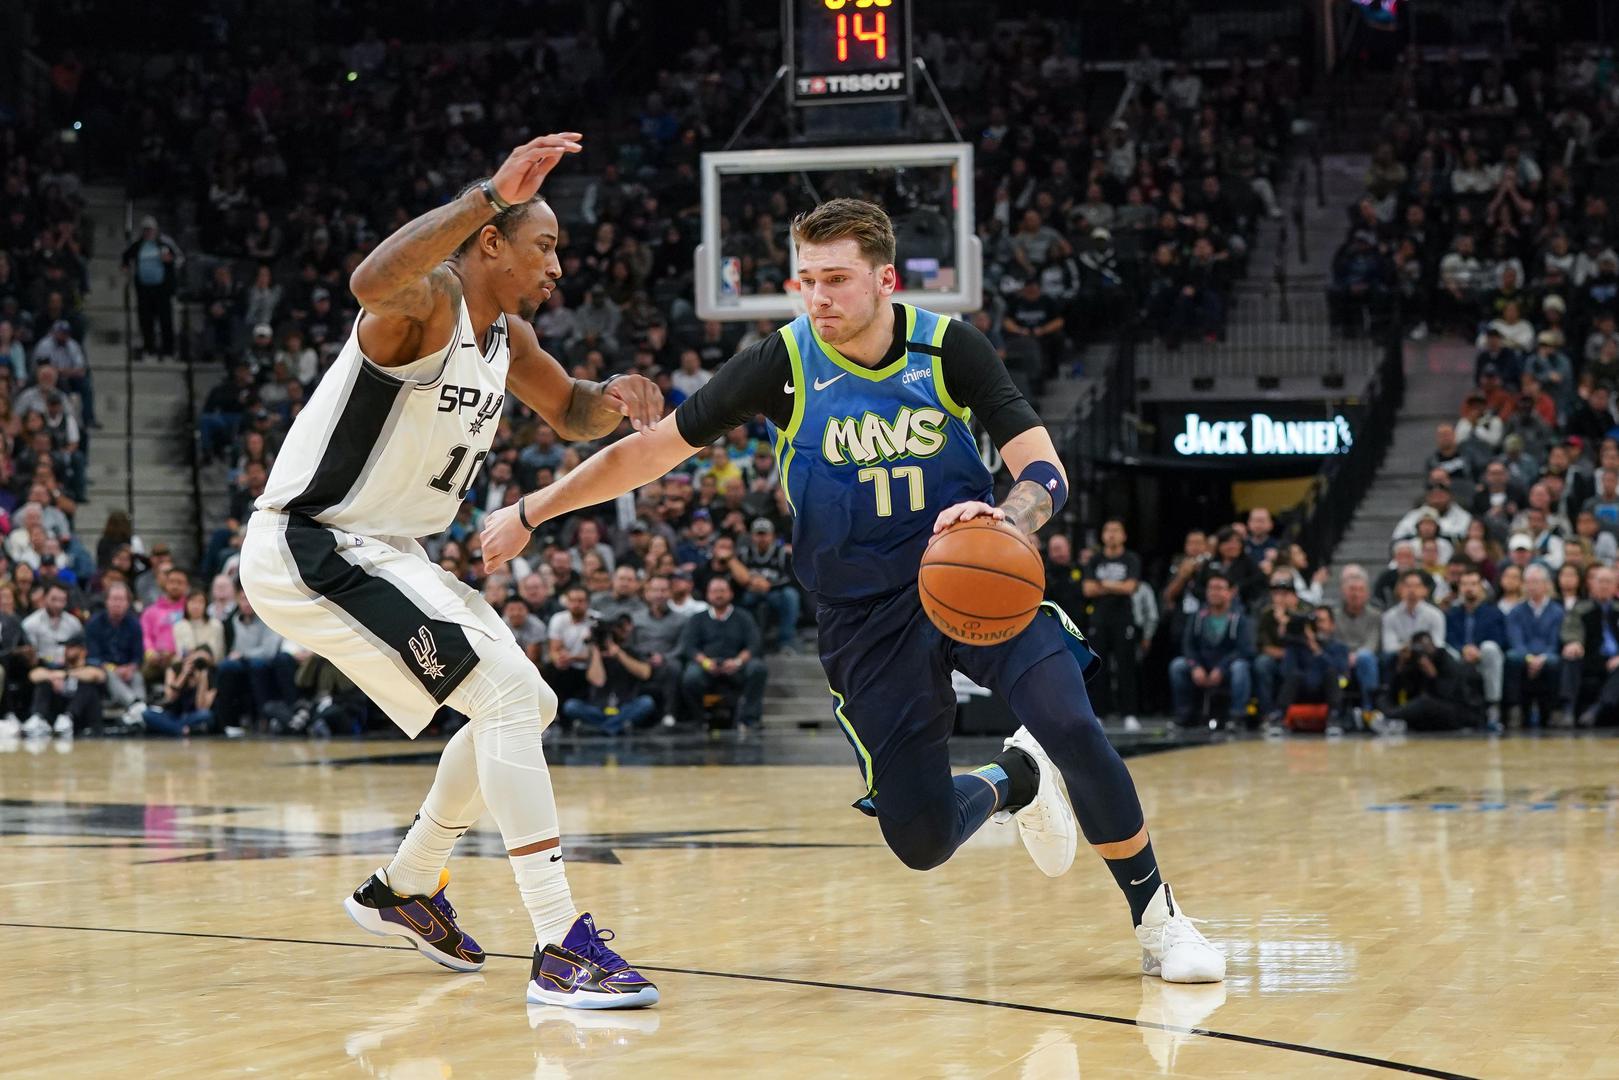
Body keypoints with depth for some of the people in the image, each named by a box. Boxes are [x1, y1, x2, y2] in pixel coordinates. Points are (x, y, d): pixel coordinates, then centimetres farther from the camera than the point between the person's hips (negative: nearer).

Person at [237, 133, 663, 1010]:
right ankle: (561, 951, -22)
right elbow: (371, 283, -45)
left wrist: (616, 398, 1)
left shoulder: (508, 335, 8)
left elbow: (572, 415, 25)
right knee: (507, 697, -20)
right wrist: (490, 194, -48)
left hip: (380, 556, 10)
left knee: (526, 708, 18)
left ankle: (406, 889, 33)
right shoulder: (426, 299, -19)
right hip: (307, 550, -10)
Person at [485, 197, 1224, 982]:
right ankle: (1012, 782, 29)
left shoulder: (949, 348, -9)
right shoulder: (784, 364, -9)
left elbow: (1046, 474, -13)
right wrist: (529, 513, 2)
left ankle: (1158, 922, -5)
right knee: (919, 841, -7)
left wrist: (1006, 519, -37)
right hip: (866, 615, 1)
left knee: (1072, 725, -26)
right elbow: (652, 450, -1)